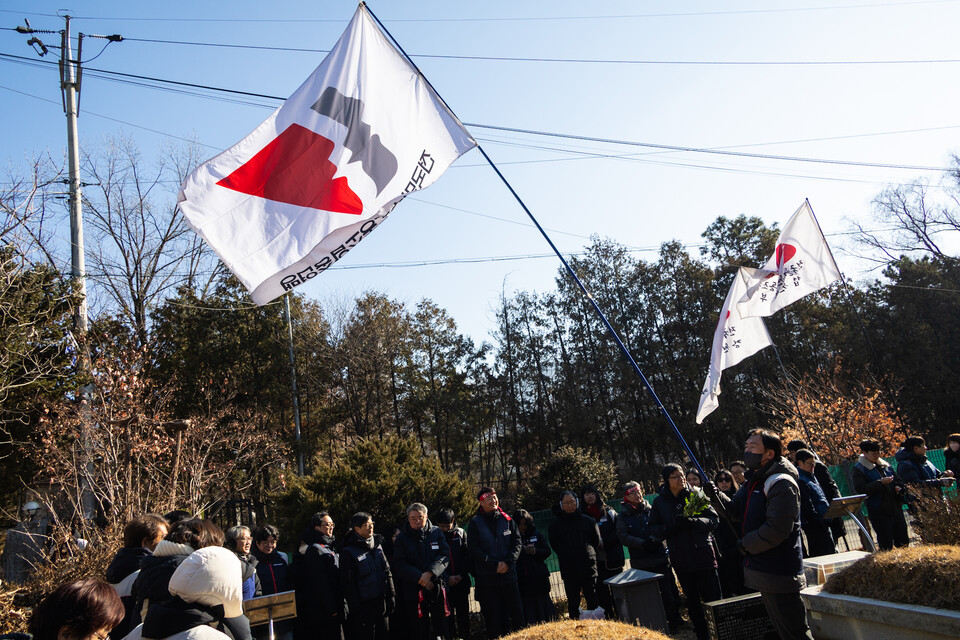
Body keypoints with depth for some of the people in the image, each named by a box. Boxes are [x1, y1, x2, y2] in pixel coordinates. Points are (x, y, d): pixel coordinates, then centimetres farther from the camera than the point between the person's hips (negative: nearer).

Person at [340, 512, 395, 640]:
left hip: (381, 601, 6)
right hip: (363, 604, -6)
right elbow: (348, 583, -12)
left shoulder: (377, 545, 8)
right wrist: (356, 609, -14)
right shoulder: (348, 552, -11)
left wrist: (391, 596, 8)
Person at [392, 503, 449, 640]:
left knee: (441, 629, 8)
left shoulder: (436, 533, 4)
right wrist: (420, 578, -16)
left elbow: (445, 555, -3)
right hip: (413, 591, -1)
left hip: (437, 588, 1)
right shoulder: (402, 538, 1)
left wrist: (430, 573, -18)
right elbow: (400, 565, -5)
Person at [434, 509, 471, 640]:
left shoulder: (461, 533, 5)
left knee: (464, 614, 5)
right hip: (444, 583, -1)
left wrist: (461, 575, -9)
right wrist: (447, 578, -10)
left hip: (462, 581, 1)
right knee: (448, 616, 1)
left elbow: (467, 556, 3)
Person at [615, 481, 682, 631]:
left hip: (660, 558, 0)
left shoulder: (651, 510, 6)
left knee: (668, 592, 2)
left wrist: (654, 539, -19)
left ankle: (674, 621, 17)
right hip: (640, 562, 0)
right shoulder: (623, 516, 5)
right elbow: (623, 537, -5)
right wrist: (642, 543, -17)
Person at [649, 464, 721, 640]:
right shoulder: (659, 502, 2)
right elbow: (653, 528, 6)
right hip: (681, 560, 2)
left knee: (713, 599, -1)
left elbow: (714, 520, -6)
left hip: (704, 556, -2)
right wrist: (670, 528, -15)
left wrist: (692, 522, -23)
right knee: (692, 601, 14)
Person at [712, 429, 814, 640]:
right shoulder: (752, 482, 12)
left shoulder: (781, 484, -20)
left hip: (780, 573, -10)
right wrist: (717, 497, -1)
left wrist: (746, 544, -15)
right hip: (760, 570, 10)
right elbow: (737, 513, 17)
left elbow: (777, 529, -27)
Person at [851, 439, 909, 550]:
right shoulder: (859, 469, -4)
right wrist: (880, 483, -19)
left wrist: (898, 487, 4)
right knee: (886, 545, -5)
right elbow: (860, 489, -16)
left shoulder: (885, 465, 16)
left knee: (903, 542, 10)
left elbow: (898, 480, 27)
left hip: (896, 508, 6)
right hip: (878, 511, -6)